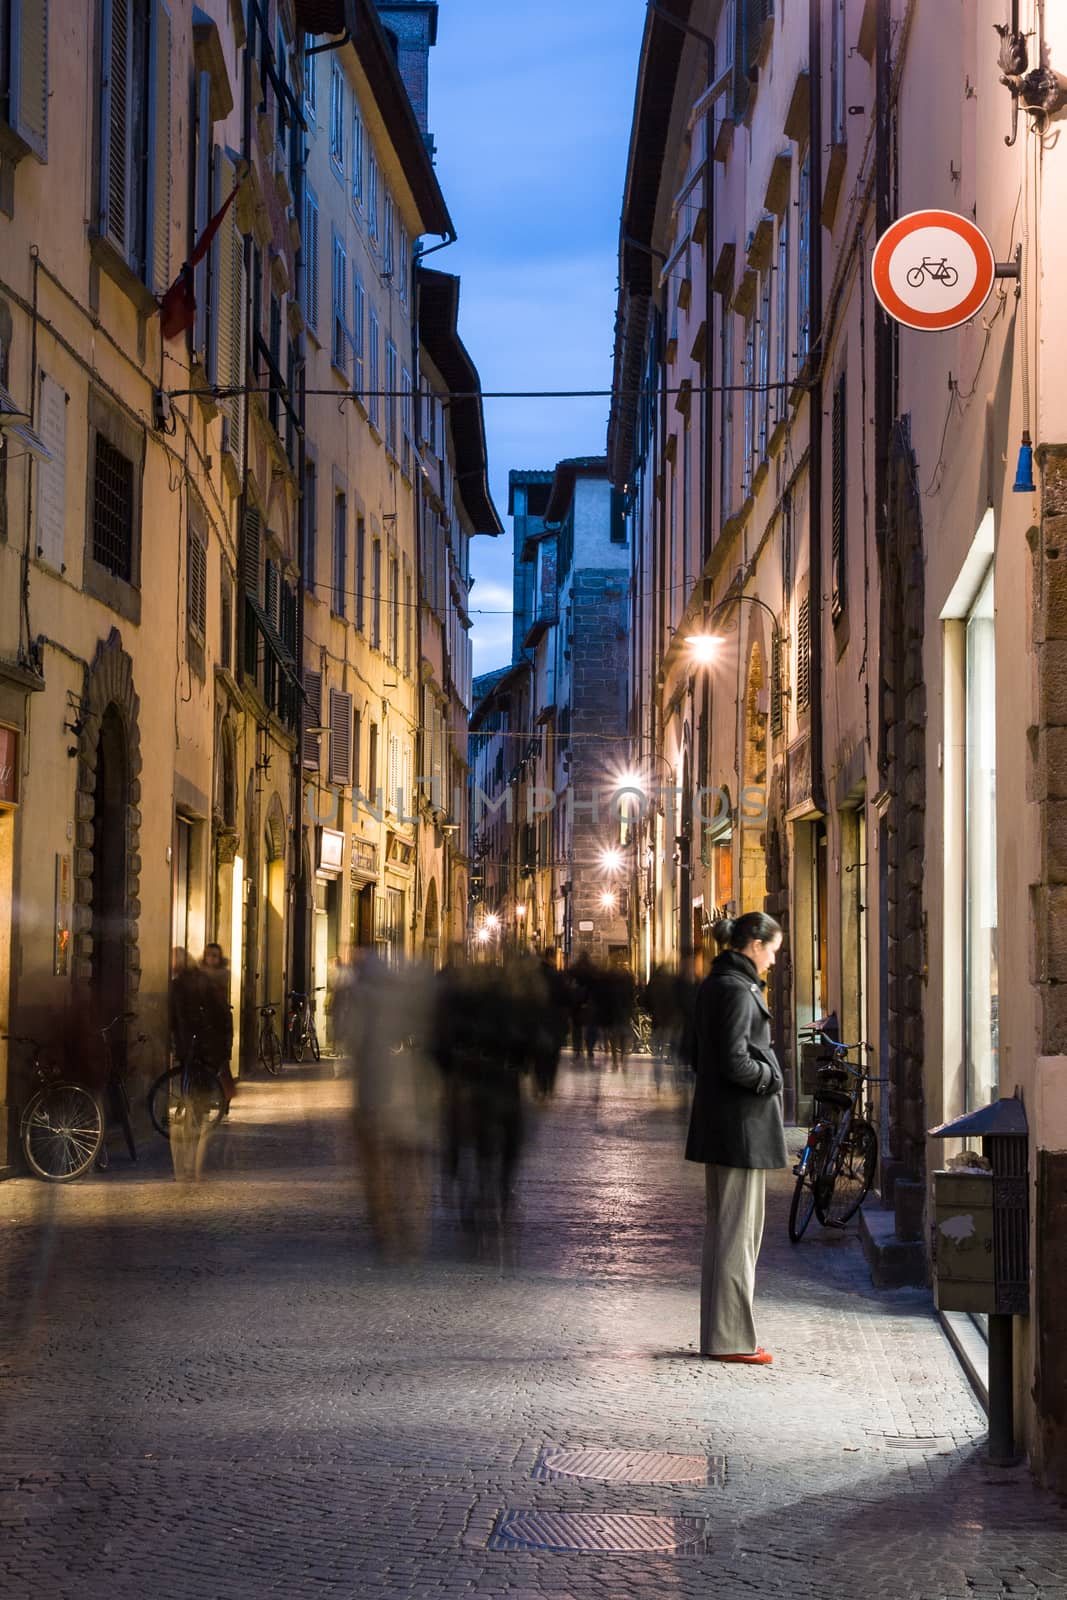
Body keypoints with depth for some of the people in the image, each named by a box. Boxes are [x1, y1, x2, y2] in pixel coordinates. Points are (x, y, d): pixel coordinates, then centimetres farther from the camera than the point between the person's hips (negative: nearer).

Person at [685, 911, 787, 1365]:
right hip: (742, 1124, -10)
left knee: (721, 1227, 14)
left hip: (717, 1121, 10)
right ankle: (730, 1338, 0)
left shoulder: (714, 985, 13)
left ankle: (720, 1332, 21)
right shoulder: (737, 991, -17)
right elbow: (735, 1063, -23)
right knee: (738, 1230, -4)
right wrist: (771, 1078, -7)